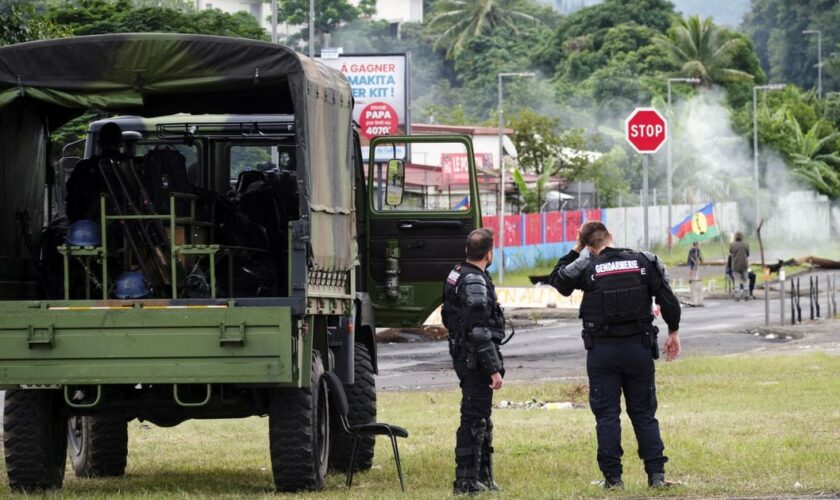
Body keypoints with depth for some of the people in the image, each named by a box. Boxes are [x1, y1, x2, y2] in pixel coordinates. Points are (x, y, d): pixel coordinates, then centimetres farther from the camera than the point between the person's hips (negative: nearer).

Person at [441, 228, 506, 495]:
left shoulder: (456, 276, 12)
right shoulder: (475, 283, -19)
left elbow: (448, 319, 22)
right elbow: (479, 331, -23)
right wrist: (494, 369, -21)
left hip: (463, 357, 10)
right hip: (476, 361, -10)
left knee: (481, 419, 17)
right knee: (473, 419, -6)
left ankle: (483, 476, 25)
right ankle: (466, 481, -4)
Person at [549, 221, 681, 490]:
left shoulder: (587, 268, -7)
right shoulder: (644, 262, -2)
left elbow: (557, 280, 10)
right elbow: (667, 299, -1)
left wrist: (575, 251, 13)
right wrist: (673, 332, 11)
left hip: (602, 351, -2)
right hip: (638, 347, 2)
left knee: (606, 415, 5)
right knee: (643, 413, 10)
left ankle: (613, 476, 2)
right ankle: (656, 473, 6)